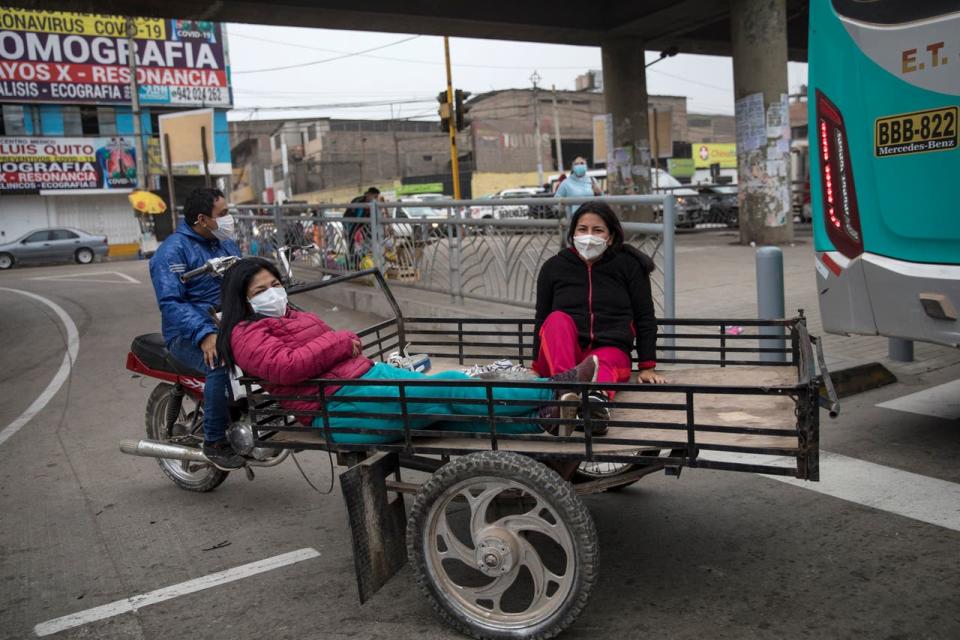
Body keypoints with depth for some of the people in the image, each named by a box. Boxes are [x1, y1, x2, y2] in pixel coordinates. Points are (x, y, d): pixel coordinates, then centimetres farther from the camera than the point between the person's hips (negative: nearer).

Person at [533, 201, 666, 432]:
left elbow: (645, 318, 10)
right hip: (561, 355, 1)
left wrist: (647, 366, 4)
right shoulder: (553, 267, 11)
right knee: (558, 319, -31)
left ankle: (597, 396, -72)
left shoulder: (628, 265, 8)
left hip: (610, 351, -1)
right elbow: (541, 320, 16)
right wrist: (537, 368, 9)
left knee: (604, 363, -37)